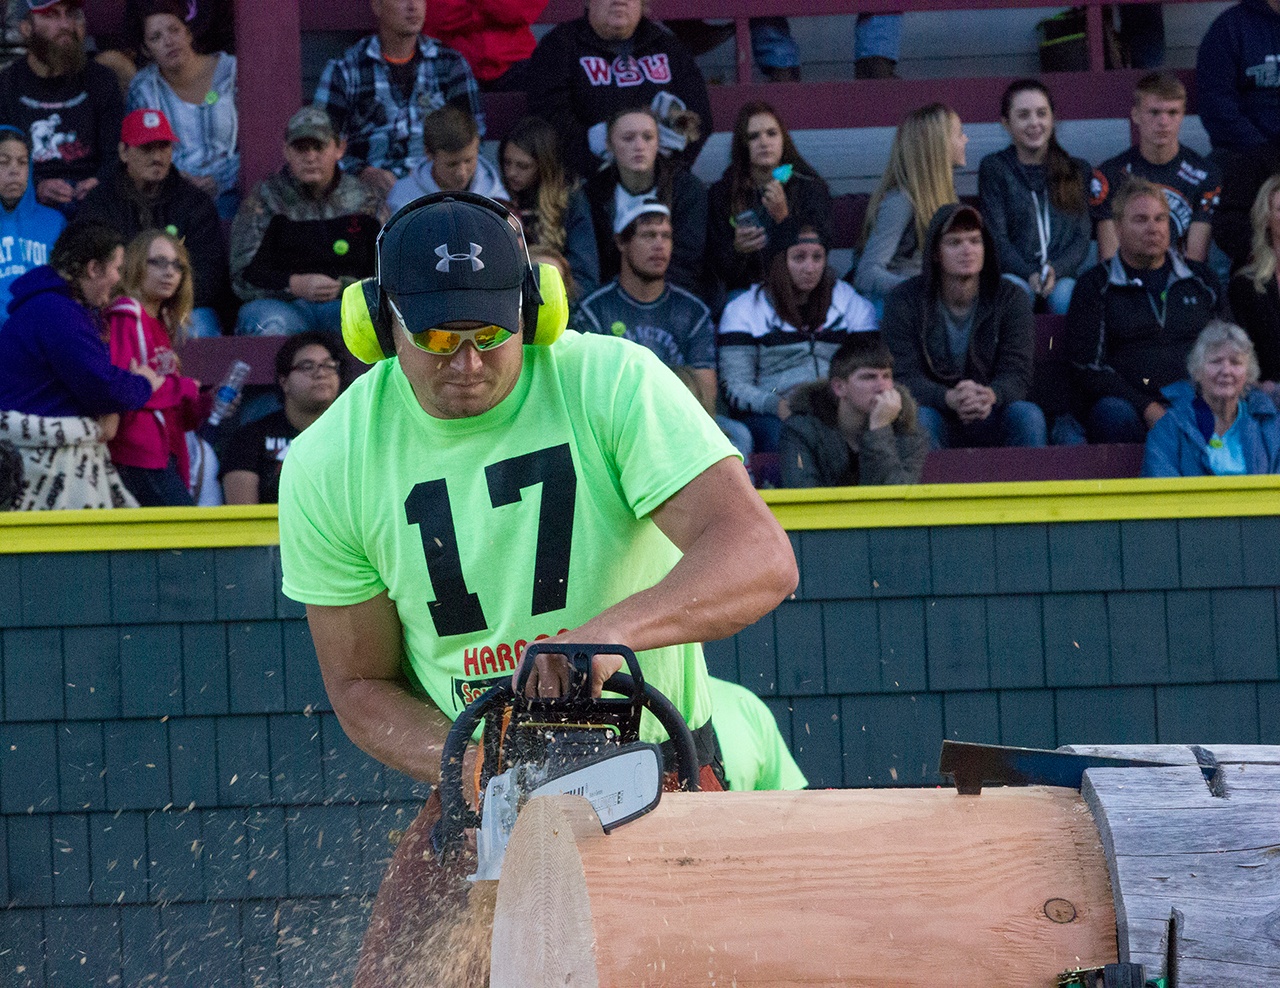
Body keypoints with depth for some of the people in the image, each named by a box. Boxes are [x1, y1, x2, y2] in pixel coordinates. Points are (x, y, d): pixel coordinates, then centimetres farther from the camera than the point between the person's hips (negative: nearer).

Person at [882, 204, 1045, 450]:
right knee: (919, 418, -34)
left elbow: (1017, 376, -9)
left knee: (1028, 415, -29)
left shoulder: (1011, 298, -1)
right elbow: (906, 378, -12)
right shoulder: (904, 301, -4)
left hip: (990, 420, 1)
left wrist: (990, 395, -36)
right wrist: (949, 399, -36)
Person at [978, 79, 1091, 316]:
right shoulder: (994, 169, 12)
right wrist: (1029, 274, -17)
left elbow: (1082, 235, 10)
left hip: (1064, 272, 1)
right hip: (1015, 272, -1)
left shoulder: (1077, 170, 19)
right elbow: (996, 237, 2)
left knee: (1064, 295, -35)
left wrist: (1056, 270, -12)